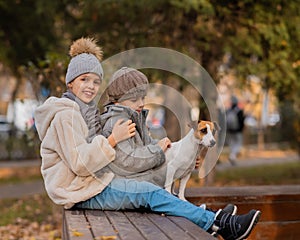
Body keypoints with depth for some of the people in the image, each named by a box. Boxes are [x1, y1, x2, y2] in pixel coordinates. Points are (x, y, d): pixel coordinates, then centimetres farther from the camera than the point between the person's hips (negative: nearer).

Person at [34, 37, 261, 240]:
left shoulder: (87, 110, 17)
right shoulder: (65, 116, -14)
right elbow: (79, 164, -20)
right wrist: (112, 140, -24)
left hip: (92, 182, 9)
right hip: (80, 193, -9)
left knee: (149, 190, -8)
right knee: (149, 193, -19)